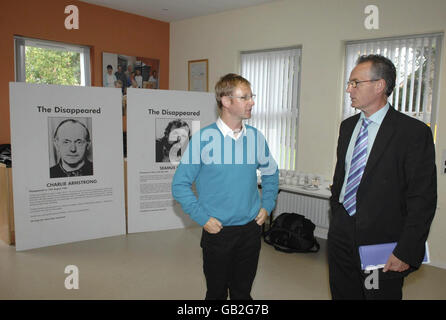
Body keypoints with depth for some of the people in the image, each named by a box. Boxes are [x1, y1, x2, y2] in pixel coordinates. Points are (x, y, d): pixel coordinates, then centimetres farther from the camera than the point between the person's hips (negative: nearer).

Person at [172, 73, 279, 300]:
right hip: (217, 231, -3)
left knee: (243, 291, 19)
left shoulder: (256, 137, 0)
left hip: (250, 229, 3)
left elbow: (271, 173, 16)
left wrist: (267, 206, 5)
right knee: (217, 291, 15)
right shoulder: (203, 138, -12)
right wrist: (202, 218, -12)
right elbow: (180, 184, -7)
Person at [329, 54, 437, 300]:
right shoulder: (347, 126, 8)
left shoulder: (414, 132, -12)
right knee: (342, 293, 17)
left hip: (383, 241, -5)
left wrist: (406, 252, -15)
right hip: (342, 234, 6)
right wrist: (336, 214, 14)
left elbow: (423, 199, -14)